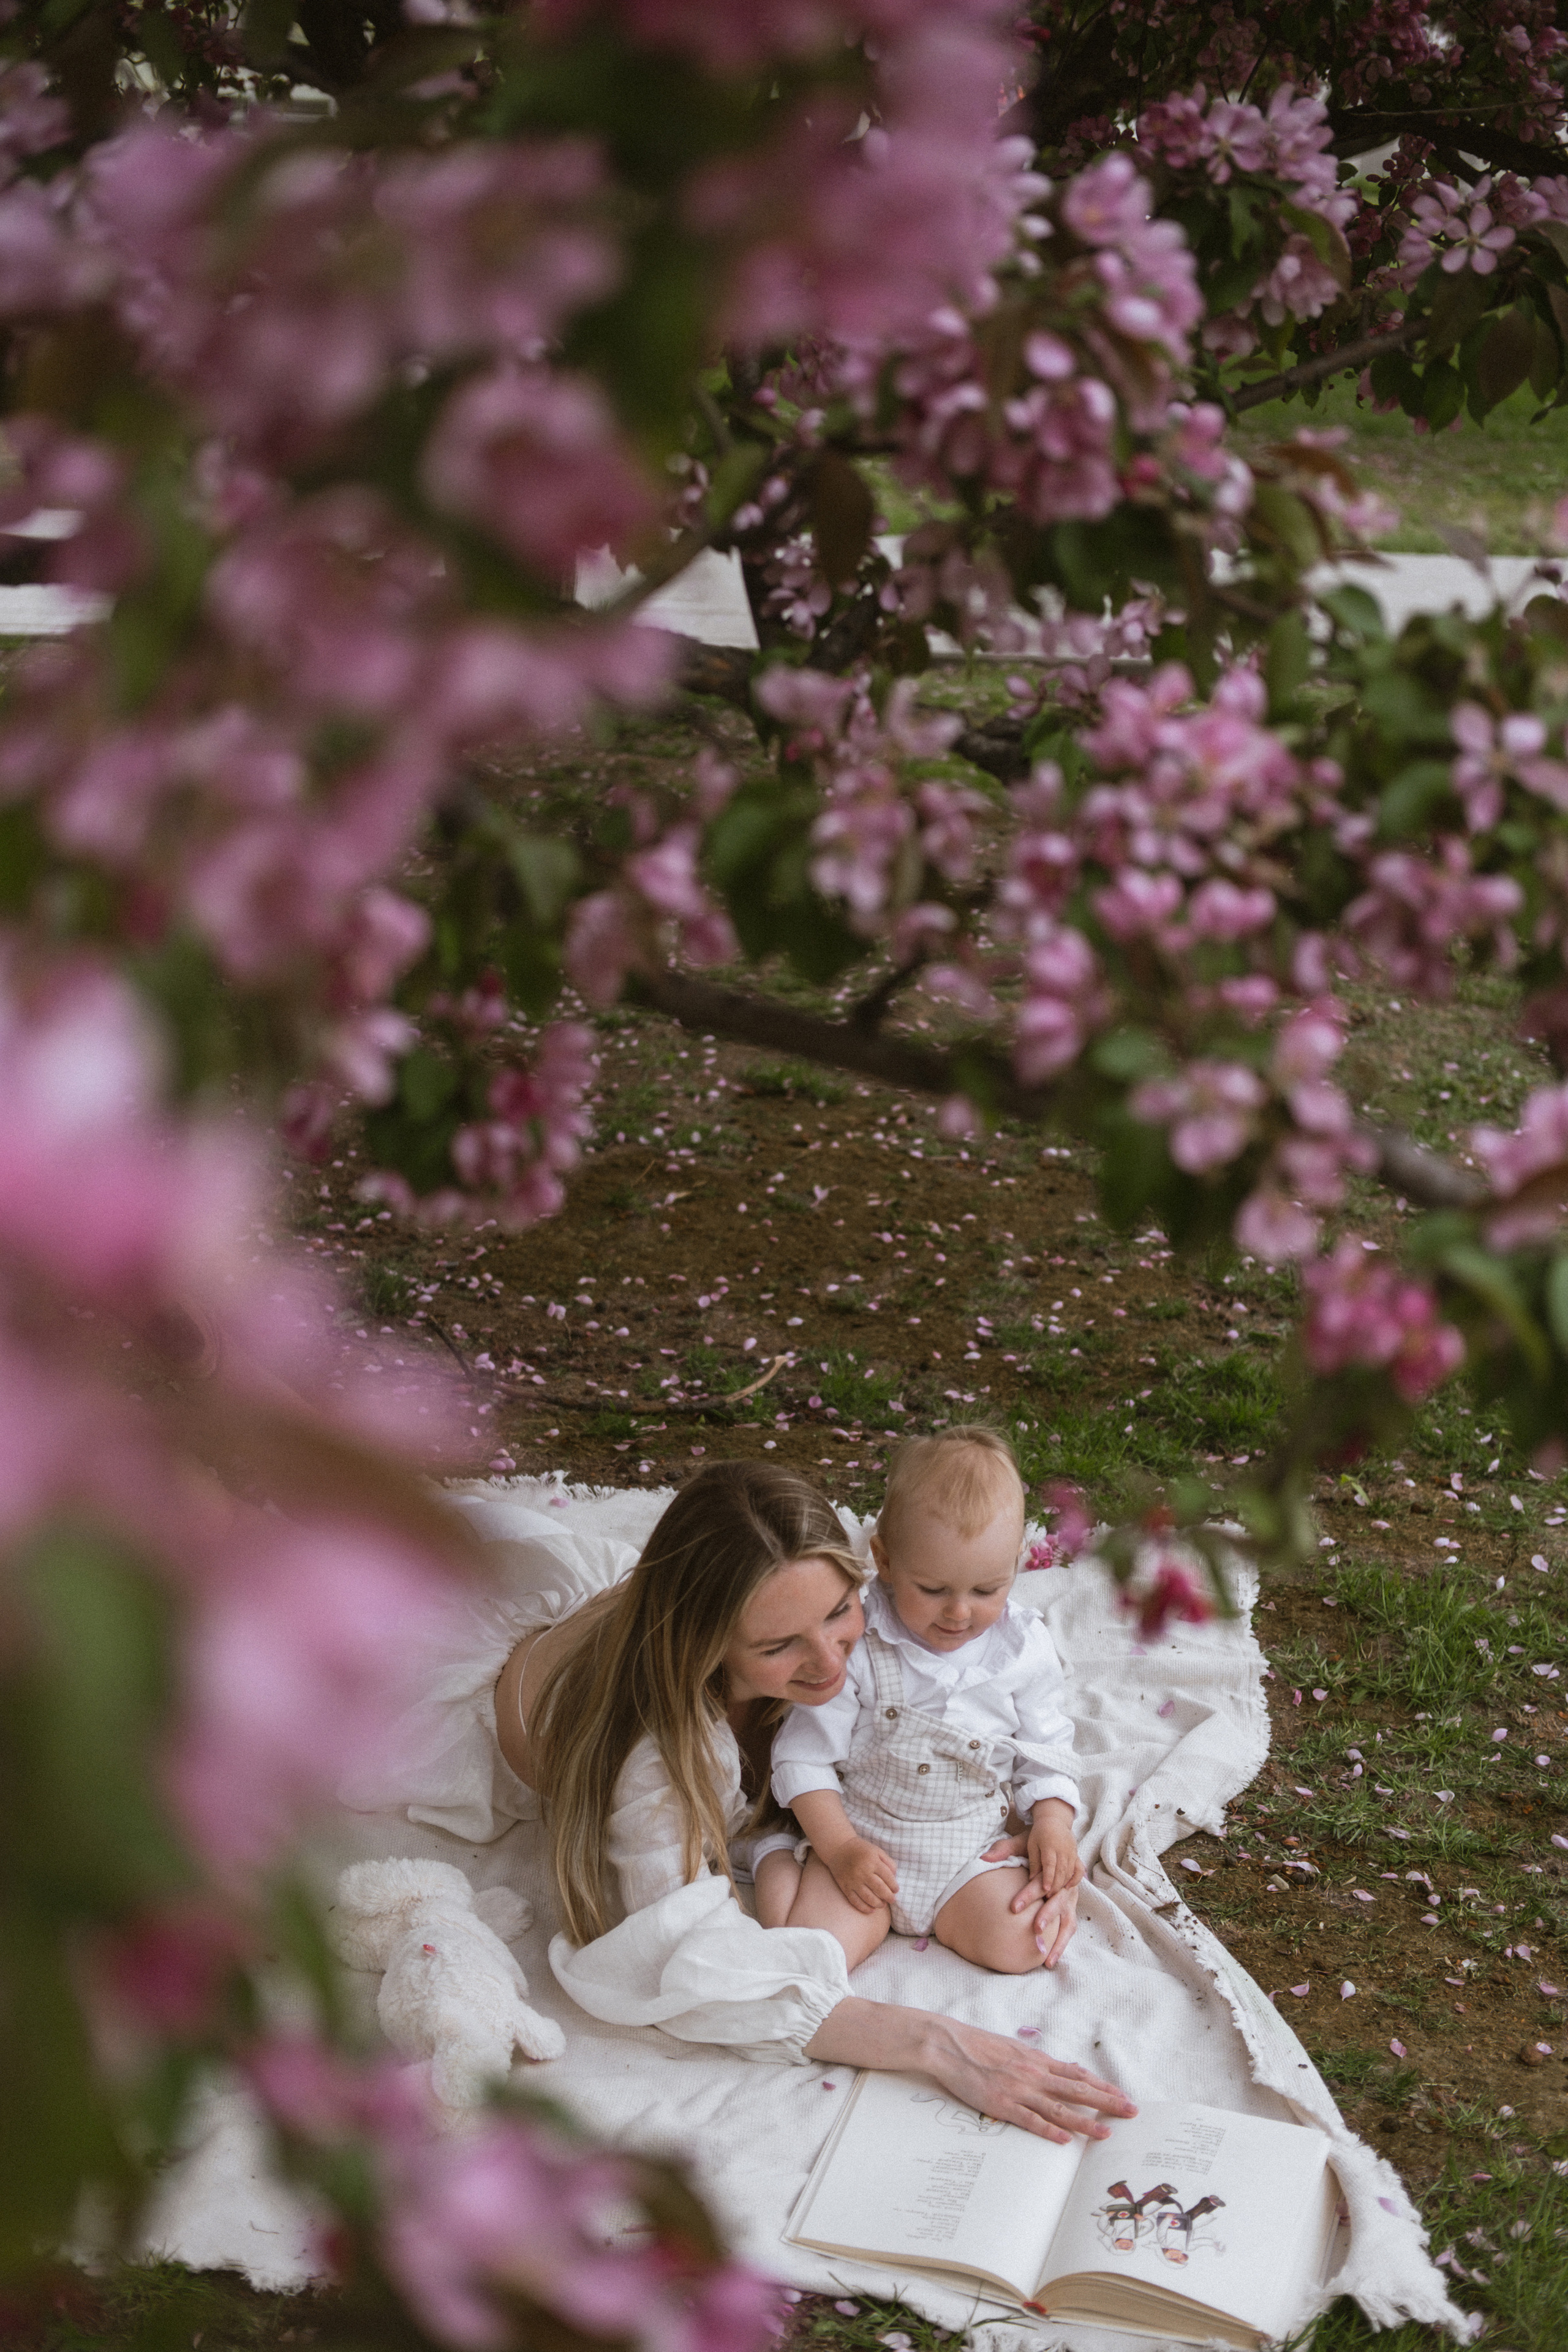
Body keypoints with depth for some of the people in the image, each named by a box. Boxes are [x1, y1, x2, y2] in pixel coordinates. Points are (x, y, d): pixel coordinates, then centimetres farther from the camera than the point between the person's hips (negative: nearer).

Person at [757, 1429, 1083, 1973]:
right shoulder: (852, 1645, -14)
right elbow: (806, 1754, -9)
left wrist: (1054, 1827, -9)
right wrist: (838, 1847, -17)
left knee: (1021, 1944, -22)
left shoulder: (1022, 1648, -4)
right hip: (862, 1845, -1)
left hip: (973, 1852, 2)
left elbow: (1046, 1750, 7)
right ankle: (778, 1858, 8)